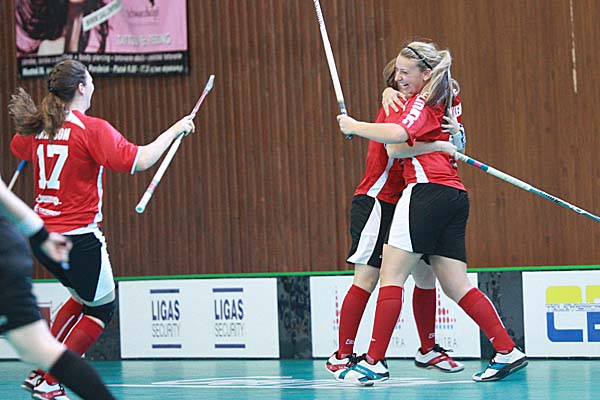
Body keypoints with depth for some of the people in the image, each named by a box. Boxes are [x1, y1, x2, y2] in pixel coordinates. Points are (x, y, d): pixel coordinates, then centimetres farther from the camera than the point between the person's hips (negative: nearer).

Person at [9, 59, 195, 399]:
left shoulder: (38, 128, 5)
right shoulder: (93, 129, -15)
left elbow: (18, 147, 27)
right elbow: (139, 160, -18)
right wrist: (175, 130, -6)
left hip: (42, 236, 8)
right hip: (79, 237, -8)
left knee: (84, 297, 28)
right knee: (102, 307, 10)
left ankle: (40, 372, 22)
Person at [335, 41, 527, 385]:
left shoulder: (423, 102, -4)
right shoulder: (446, 99, 22)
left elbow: (398, 135, -23)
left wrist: (355, 126, -13)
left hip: (427, 190, -9)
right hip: (454, 197, 9)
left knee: (391, 275, -8)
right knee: (456, 285, 7)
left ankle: (374, 361, -12)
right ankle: (507, 351, 0)